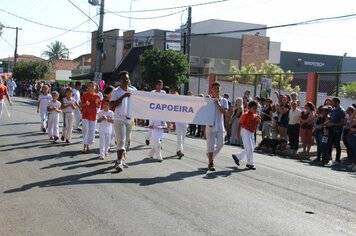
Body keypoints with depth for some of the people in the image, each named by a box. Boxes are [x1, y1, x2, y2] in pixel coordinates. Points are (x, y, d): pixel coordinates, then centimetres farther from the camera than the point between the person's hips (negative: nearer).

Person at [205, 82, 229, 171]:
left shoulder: (224, 101, 6)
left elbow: (224, 112, -7)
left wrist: (218, 103, -15)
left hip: (220, 127, 3)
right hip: (210, 126, -3)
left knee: (220, 144, 3)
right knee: (211, 145, -1)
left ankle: (211, 156, 27)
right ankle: (210, 163, 6)